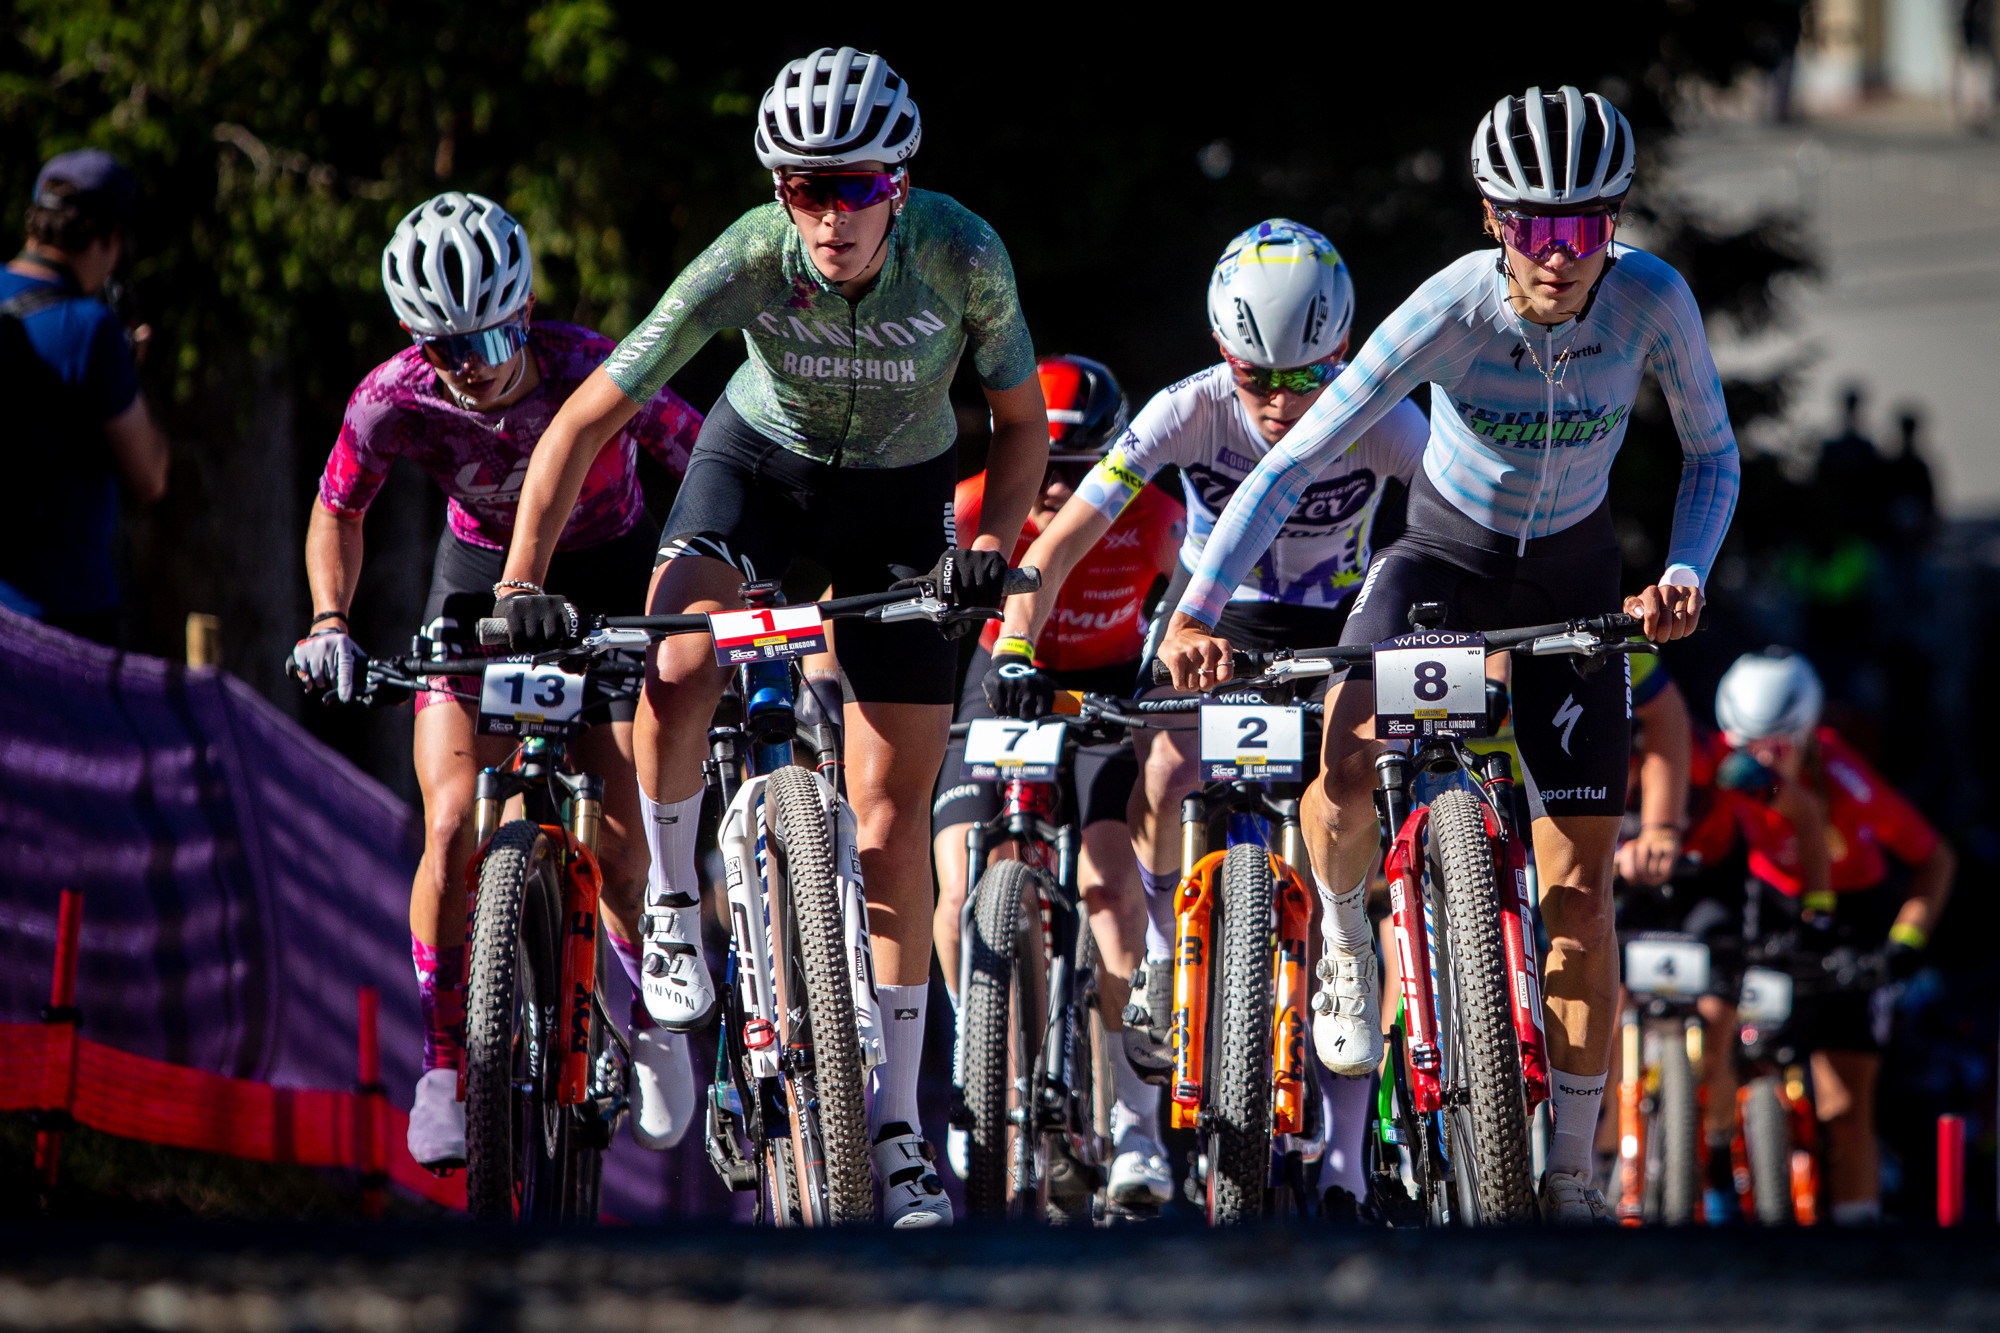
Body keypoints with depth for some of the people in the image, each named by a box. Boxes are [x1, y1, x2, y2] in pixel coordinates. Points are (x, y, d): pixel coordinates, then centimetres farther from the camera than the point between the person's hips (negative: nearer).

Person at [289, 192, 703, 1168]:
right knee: (453, 832, -16)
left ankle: (655, 1019, 19)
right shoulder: (394, 400, -23)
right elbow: (337, 512, -4)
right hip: (482, 575, 1)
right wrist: (329, 621, -19)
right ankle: (444, 1067, -2)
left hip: (609, 573, -1)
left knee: (620, 847, -10)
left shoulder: (591, 370, -31)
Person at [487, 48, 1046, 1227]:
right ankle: (674, 901, -6)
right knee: (678, 664, -34)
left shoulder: (963, 256, -28)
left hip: (901, 493, 0)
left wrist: (993, 543, -27)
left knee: (891, 827, -2)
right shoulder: (747, 262, -30)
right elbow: (586, 422, -24)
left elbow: (1022, 421, -11)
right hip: (761, 462, 0)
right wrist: (524, 585, -29)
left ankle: (897, 1127, 8)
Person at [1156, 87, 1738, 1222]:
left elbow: (1713, 455, -6)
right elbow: (1293, 465, -27)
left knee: (1580, 882, -4)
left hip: (1574, 578, 1)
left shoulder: (1652, 300, -23)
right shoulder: (1452, 308, -28)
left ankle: (1572, 1175, 7)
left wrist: (1686, 574, -25)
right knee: (1351, 761, -32)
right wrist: (1198, 609, -37)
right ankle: (1346, 940, 2)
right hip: (1443, 558, -1)